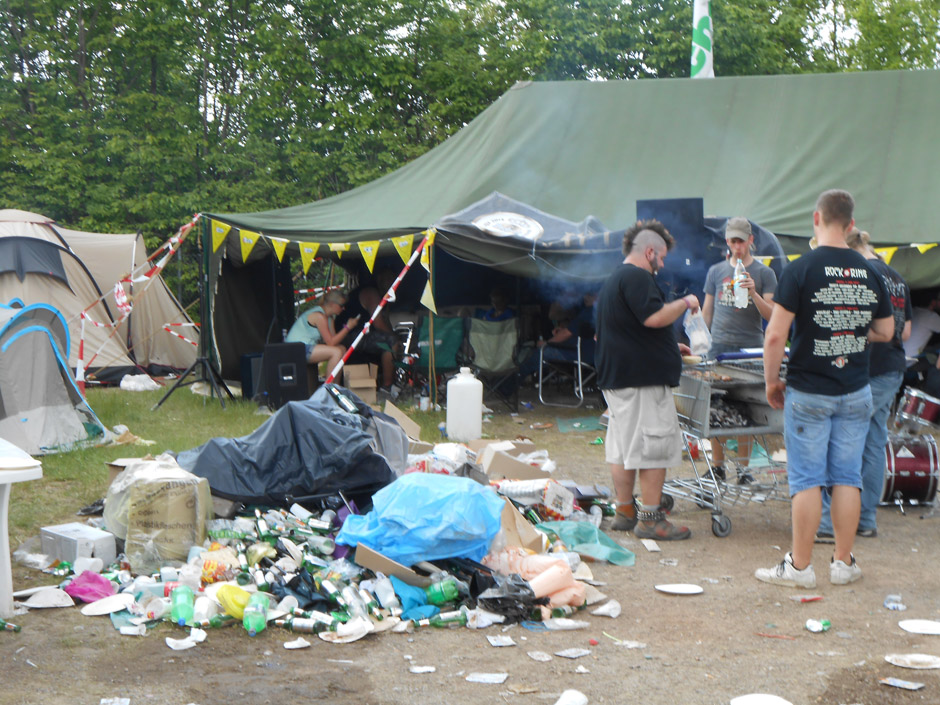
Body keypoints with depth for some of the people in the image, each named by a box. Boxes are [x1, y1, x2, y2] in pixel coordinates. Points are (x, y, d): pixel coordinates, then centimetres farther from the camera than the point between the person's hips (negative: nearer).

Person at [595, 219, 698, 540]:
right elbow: (654, 317, -25)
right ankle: (650, 519, -3)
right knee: (655, 447, -5)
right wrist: (685, 303, -9)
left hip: (616, 378, 11)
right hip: (643, 380, -11)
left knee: (622, 447, 13)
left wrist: (670, 347, 32)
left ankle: (624, 512, 20)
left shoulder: (613, 280, 22)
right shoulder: (636, 278, -13)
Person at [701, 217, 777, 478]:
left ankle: (743, 469, 6)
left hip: (750, 348, -2)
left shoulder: (764, 273, 5)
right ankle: (717, 466, 10)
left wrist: (753, 294, -17)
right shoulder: (716, 271, 12)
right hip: (719, 346, 2)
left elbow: (771, 315, -1)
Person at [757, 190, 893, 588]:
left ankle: (800, 566, 8)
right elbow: (885, 332, 13)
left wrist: (771, 382, -3)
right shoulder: (870, 272, 3)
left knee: (807, 480, 2)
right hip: (855, 393, 4)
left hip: (808, 393, -4)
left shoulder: (801, 269, -12)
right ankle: (844, 563, 16)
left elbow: (775, 335, -15)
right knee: (847, 478, 9)